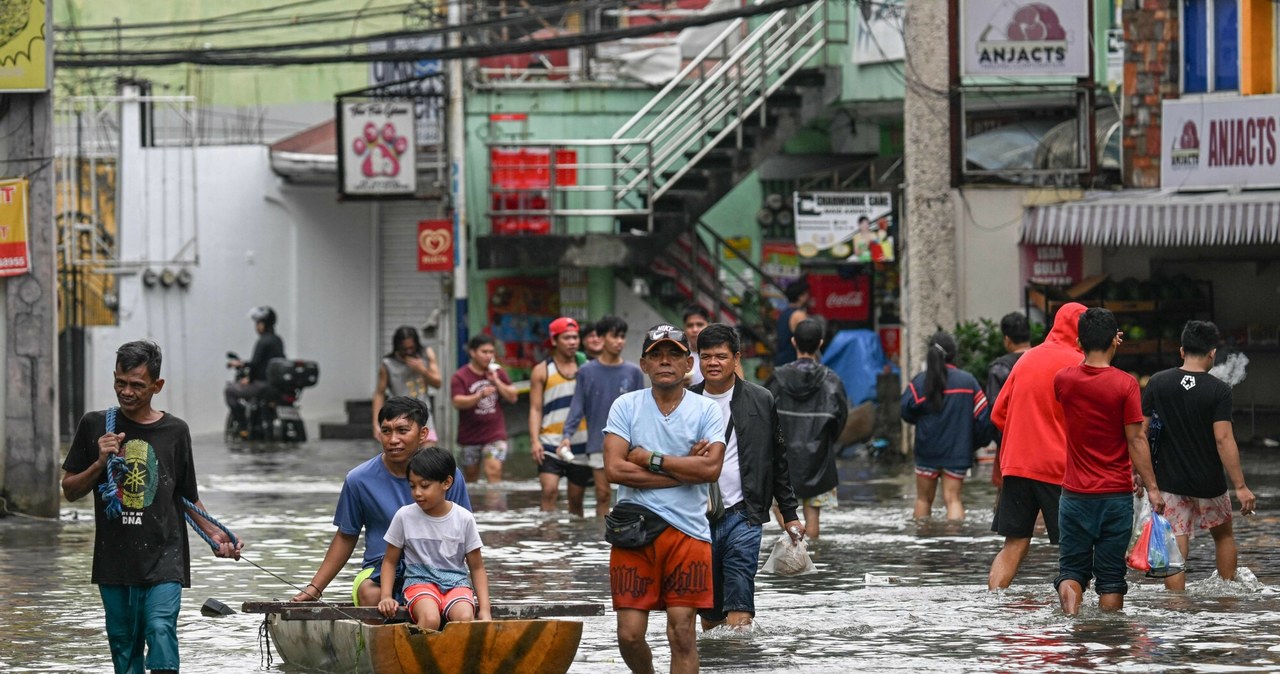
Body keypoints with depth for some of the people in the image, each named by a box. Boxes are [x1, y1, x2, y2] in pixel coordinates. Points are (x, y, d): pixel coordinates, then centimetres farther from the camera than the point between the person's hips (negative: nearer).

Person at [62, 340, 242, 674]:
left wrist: (215, 534, 3)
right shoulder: (95, 426, 5)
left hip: (163, 558, -2)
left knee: (161, 630, -18)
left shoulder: (175, 431, 4)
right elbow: (70, 491, 9)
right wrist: (100, 464, -8)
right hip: (114, 558, 2)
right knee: (123, 643, 7)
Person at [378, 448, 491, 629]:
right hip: (419, 581, -1)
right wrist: (386, 597, -4)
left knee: (465, 617, -33)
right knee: (430, 619, -35)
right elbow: (390, 560, 11)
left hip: (456, 581, 1)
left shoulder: (464, 519, 1)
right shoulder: (404, 516, 0)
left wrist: (484, 609, -2)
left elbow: (477, 567, 8)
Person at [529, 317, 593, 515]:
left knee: (576, 499, 8)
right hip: (551, 444, -3)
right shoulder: (542, 371, 4)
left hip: (581, 445, 3)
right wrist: (535, 441, -12)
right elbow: (535, 409, 1)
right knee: (550, 491, -19)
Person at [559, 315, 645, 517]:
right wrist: (567, 435, -11)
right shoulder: (587, 372, 4)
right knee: (603, 495, 2)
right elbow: (577, 407, 2)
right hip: (598, 445, 0)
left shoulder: (633, 372, 6)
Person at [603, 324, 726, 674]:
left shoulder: (706, 409, 4)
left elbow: (711, 468, -10)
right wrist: (685, 468, -8)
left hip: (688, 530, 0)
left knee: (683, 632, -5)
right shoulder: (626, 406, 5)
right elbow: (614, 468, -8)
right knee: (629, 634, -2)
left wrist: (651, 459, -8)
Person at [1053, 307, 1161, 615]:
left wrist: (1096, 346, 24)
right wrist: (1152, 488, -6)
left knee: (1071, 570, 7)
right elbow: (1136, 439, -11)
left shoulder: (1063, 380, -1)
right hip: (1117, 496, -2)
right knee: (1111, 577, 5)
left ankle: (1071, 618, -17)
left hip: (1075, 495, 2)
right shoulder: (1125, 384, -11)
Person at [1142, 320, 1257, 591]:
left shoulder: (1157, 383, -3)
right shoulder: (1218, 390, -12)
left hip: (1170, 482, 1)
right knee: (1223, 534, 23)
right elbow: (1223, 439, -17)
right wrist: (1240, 486, -14)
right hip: (1209, 483, -1)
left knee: (1175, 548, 1)